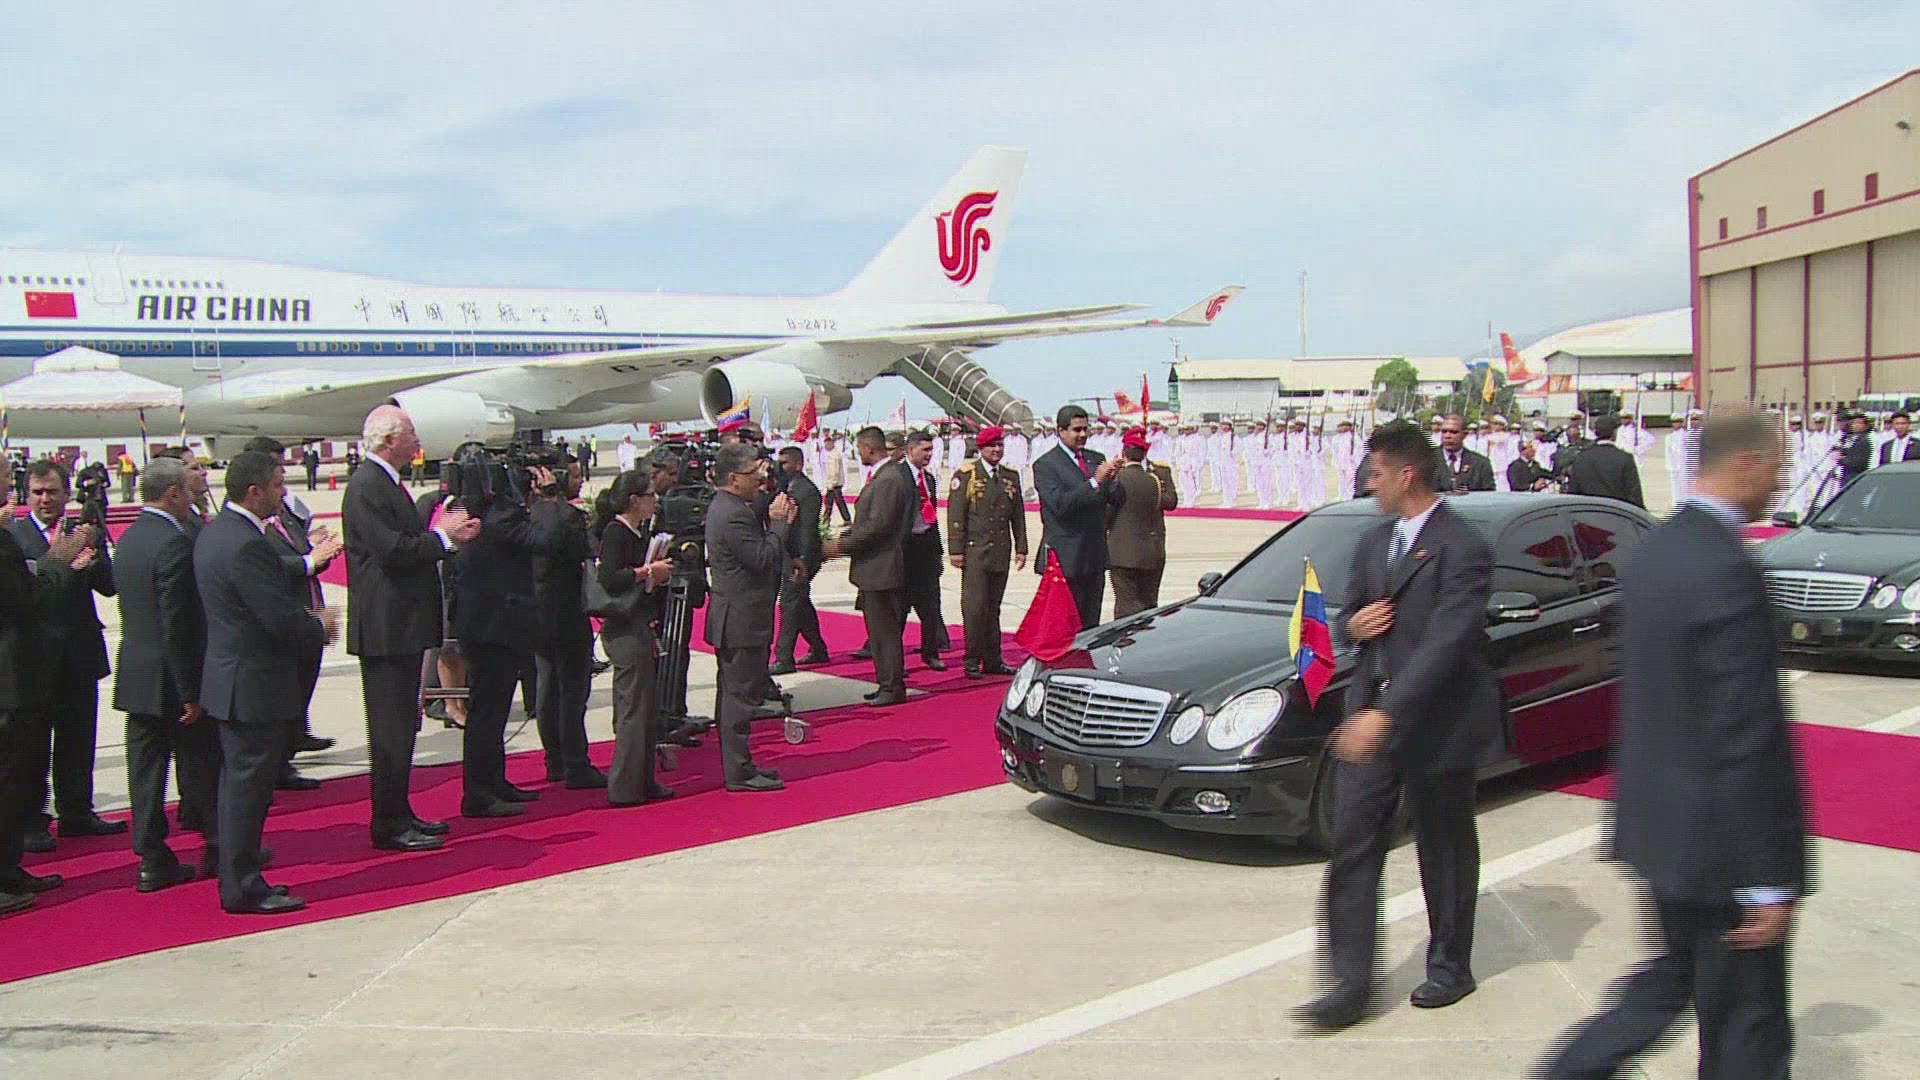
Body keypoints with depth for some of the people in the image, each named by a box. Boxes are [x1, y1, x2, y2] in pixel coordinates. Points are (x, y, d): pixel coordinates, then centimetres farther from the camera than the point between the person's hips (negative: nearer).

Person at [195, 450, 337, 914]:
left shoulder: (215, 531, 9)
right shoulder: (247, 544, -24)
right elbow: (282, 619, -25)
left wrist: (308, 618, 6)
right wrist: (319, 625, -6)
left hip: (229, 679, 10)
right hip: (255, 685, -10)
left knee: (239, 779, 20)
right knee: (249, 784, -1)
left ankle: (233, 868, 32)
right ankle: (242, 888, 9)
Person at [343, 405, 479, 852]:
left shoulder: (387, 483, 17)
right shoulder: (367, 486, -15)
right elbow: (393, 550, -23)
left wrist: (442, 531, 4)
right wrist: (444, 537, -12)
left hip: (403, 624, 11)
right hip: (386, 627, -11)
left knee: (401, 723, 16)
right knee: (391, 727, -5)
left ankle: (399, 813, 25)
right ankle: (389, 824, 3)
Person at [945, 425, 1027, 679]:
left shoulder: (1011, 477, 13)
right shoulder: (965, 475, -1)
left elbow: (1018, 515, 16)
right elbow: (955, 515, -4)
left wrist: (1021, 548, 11)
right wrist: (956, 549, -9)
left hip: (1001, 553, 4)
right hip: (974, 551, -4)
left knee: (993, 608, 9)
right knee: (974, 606, -6)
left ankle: (993, 660, 14)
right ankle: (972, 660, 1)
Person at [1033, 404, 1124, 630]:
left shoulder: (1096, 459, 14)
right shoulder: (1045, 465, -6)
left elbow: (1117, 500, 9)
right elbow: (1059, 504, -19)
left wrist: (1113, 480, -13)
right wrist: (1095, 481, -23)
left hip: (1095, 557, 6)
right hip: (1065, 558, -6)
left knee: (1090, 625, 10)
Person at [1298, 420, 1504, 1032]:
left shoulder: (1461, 549, -16)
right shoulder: (1374, 543, 10)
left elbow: (1445, 643, -23)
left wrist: (1385, 713, -30)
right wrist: (1354, 624, -5)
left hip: (1437, 726, -6)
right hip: (1370, 717, 7)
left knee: (1445, 853, 12)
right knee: (1352, 849, 2)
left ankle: (1450, 968, 32)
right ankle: (1351, 985, 7)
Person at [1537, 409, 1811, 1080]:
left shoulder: (1653, 551, 6)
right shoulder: (1726, 571, -23)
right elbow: (1745, 741, -24)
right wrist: (1769, 881, -20)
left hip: (1658, 822, 9)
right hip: (1717, 836, -9)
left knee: (1673, 978, 24)